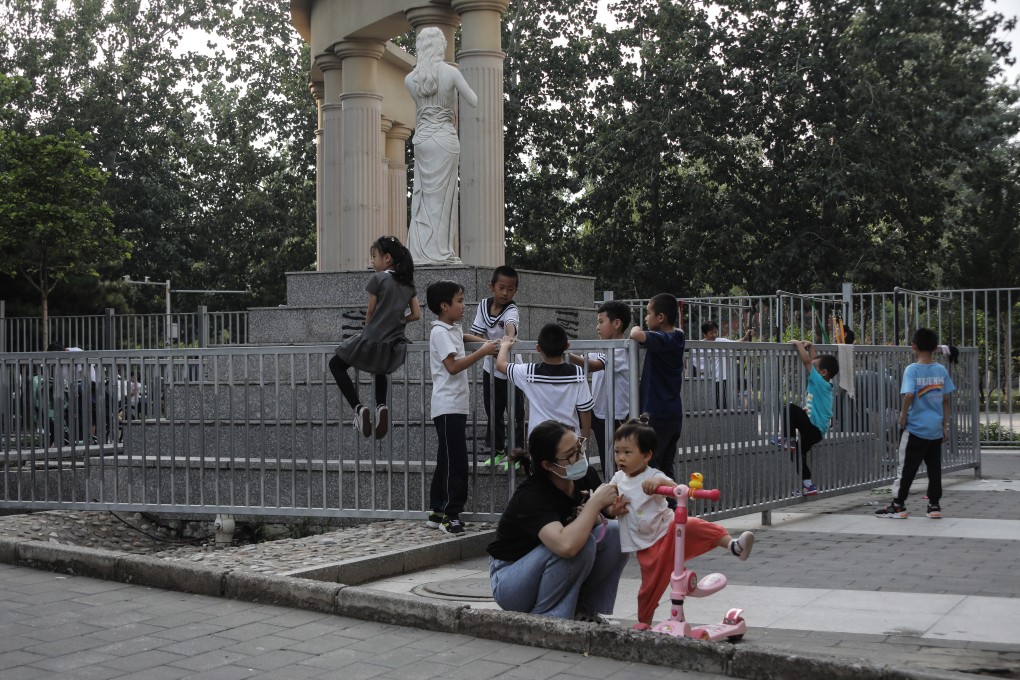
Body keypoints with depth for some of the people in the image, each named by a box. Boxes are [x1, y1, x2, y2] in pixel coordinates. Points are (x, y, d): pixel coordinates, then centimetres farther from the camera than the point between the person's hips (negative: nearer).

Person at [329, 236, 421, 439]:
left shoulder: (378, 278, -9)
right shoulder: (407, 282, 9)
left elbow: (370, 313, -3)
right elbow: (416, 315, 9)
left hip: (372, 340, -6)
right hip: (394, 345, 6)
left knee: (336, 365, 15)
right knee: (380, 369, 36)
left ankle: (358, 407, 0)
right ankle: (381, 405, 10)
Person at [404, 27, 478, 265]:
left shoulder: (410, 79, 3)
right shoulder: (451, 72, -7)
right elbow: (474, 102, 1)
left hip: (421, 139, 4)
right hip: (445, 138, -3)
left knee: (423, 196, 7)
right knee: (442, 196, -1)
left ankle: (422, 251, 5)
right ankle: (438, 252, -2)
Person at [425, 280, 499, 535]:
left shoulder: (455, 329, 16)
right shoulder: (440, 332, -12)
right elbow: (453, 366, -20)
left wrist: (485, 342, 24)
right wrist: (482, 352, -18)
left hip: (457, 404, 10)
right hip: (448, 406, -10)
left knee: (447, 461, 12)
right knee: (455, 461, -10)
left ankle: (437, 512, 17)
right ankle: (450, 513, -8)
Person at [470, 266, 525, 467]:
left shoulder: (512, 310, -19)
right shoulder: (483, 305, -5)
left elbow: (511, 325, -43)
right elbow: (477, 335, -5)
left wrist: (509, 337, -64)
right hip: (490, 369, 5)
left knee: (515, 414, 1)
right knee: (493, 413, 15)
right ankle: (498, 451, 29)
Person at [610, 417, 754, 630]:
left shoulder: (652, 477, -10)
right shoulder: (618, 479, 4)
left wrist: (661, 482, -47)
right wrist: (615, 508, -7)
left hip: (668, 530, -4)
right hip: (647, 546, 4)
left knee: (692, 526, -33)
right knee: (650, 585, 4)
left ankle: (732, 544, -45)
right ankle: (643, 623, 25)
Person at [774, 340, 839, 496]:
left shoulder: (820, 382, -13)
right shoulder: (820, 383, 13)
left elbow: (807, 361, -17)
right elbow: (812, 363, 26)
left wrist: (798, 344, -8)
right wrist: (810, 347, 23)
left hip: (813, 428, -10)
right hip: (814, 430, 10)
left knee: (791, 409, -20)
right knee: (798, 451, 17)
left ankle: (788, 440, -9)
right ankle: (807, 485, 17)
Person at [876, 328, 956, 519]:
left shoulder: (912, 370, -11)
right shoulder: (941, 370, 2)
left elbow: (908, 395, -22)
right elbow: (946, 400, 5)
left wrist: (902, 418, -8)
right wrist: (945, 425, 13)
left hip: (915, 428, -4)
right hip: (936, 429, 4)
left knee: (906, 468, 3)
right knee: (935, 468, 10)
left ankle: (898, 506, 7)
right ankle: (934, 506, 14)